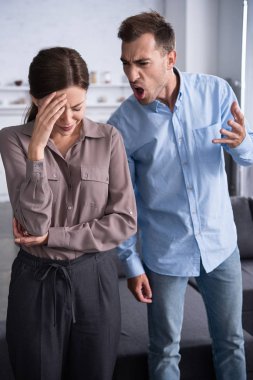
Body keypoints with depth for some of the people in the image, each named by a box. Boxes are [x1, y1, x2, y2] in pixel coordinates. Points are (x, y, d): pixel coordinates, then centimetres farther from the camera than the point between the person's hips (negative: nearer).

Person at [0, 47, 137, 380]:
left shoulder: (109, 139, -5)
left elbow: (124, 221, -8)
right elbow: (34, 223, -16)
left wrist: (51, 237, -13)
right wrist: (36, 148, -23)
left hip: (95, 280, 1)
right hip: (36, 282, 0)